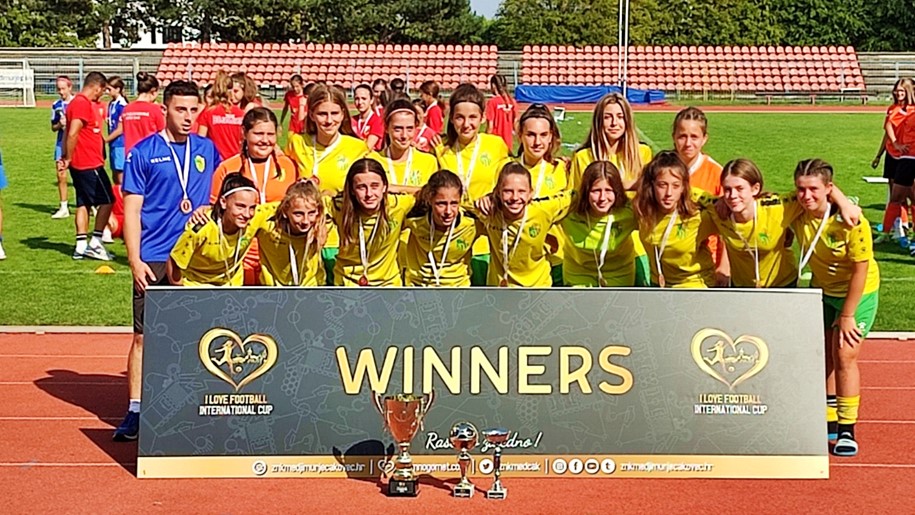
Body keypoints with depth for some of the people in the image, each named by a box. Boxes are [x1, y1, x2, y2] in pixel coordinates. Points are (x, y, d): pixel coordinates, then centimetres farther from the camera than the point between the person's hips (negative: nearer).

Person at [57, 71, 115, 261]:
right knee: (106, 201, -3)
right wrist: (68, 159, -13)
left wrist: (66, 157, 9)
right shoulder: (83, 104, -16)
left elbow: (70, 133, 14)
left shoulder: (77, 102, 16)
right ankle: (95, 243, -2)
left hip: (80, 164, 10)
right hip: (90, 164, -10)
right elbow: (72, 134, -22)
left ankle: (81, 246, 12)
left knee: (84, 203, 10)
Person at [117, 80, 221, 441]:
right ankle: (136, 409, 9)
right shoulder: (143, 153, -1)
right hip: (154, 261, -3)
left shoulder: (207, 150, 8)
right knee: (144, 335, 2)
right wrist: (135, 260, -9)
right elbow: (132, 210, -2)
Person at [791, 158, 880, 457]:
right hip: (822, 290, 5)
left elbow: (860, 270, -22)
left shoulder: (851, 220, -30)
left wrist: (847, 315, -18)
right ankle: (829, 422, 23)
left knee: (844, 356, -10)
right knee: (824, 356, 9)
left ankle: (847, 429, 1)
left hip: (858, 292, -5)